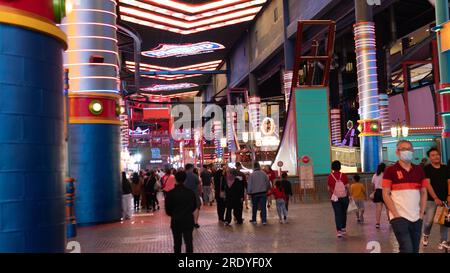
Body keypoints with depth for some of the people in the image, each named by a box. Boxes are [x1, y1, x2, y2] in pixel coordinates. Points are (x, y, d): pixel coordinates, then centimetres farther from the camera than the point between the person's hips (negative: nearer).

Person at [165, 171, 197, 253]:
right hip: (188, 220, 1)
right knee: (189, 242, 1)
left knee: (177, 243, 15)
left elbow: (168, 210, -5)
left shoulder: (170, 193, -10)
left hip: (176, 220, -1)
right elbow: (194, 206, 7)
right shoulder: (190, 192, -3)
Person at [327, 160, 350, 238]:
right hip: (344, 197, 1)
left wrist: (331, 197, 13)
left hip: (335, 198, -1)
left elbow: (329, 189, 1)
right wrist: (348, 196, 7)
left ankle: (339, 230, -10)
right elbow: (347, 187, -4)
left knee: (337, 214, 0)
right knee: (344, 213, 17)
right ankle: (343, 228, 27)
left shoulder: (330, 177, -5)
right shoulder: (344, 176, -4)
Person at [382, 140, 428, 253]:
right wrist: (396, 214, -11)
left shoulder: (419, 170, 10)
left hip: (416, 218, 5)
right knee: (407, 249, -13)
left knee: (415, 249, 10)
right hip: (399, 217, -5)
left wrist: (421, 213, 4)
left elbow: (423, 193, 14)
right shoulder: (390, 170, -3)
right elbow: (386, 194, -5)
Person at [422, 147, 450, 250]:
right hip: (431, 199, -3)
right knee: (428, 221, -4)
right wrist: (435, 198, -16)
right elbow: (427, 184, -9)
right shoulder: (426, 169, -3)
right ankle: (426, 235, 24)